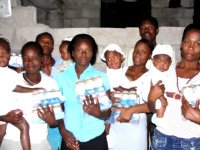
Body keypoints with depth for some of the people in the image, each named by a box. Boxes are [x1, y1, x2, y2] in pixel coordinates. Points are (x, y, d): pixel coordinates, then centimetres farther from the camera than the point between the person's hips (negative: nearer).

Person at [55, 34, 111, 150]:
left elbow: (108, 113, -3)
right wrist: (63, 130, -9)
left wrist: (98, 113, -22)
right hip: (70, 138, 1)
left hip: (95, 138, 0)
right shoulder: (61, 77, -1)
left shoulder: (101, 77, -4)